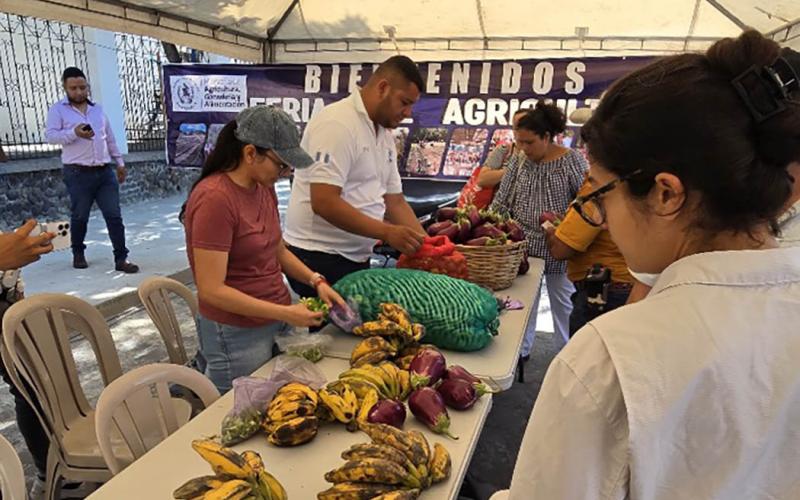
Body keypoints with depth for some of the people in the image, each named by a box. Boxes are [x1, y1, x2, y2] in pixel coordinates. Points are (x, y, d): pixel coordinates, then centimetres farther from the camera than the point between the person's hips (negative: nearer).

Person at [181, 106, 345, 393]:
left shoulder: (264, 187, 3)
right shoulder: (215, 199, -21)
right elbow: (211, 290, -21)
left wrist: (316, 280, 0)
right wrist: (285, 313, -21)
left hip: (275, 320, 7)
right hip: (238, 335, -7)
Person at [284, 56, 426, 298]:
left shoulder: (384, 134, 11)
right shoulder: (337, 124, -17)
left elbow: (394, 201, 13)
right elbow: (324, 203, -24)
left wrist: (425, 246, 2)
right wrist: (387, 232, -23)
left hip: (356, 259, 9)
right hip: (319, 259, -8)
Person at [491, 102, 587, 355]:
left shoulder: (572, 160, -6)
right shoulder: (518, 164, 5)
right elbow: (501, 203, 6)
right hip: (523, 249, 3)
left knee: (564, 304, 12)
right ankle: (521, 349, 30)